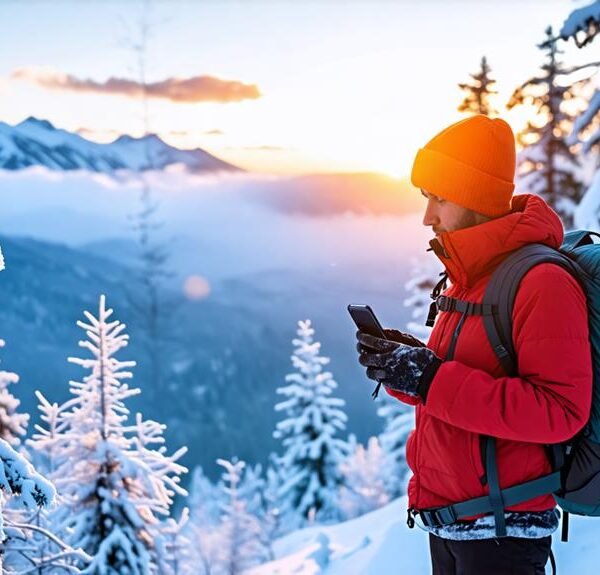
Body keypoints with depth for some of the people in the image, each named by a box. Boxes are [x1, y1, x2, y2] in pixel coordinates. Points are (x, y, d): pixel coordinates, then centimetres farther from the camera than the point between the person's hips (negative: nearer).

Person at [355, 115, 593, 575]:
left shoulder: (541, 282, -17)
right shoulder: (469, 281, 10)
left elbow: (560, 411, -24)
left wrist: (432, 380, -26)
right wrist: (406, 365, -6)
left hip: (503, 530, -8)